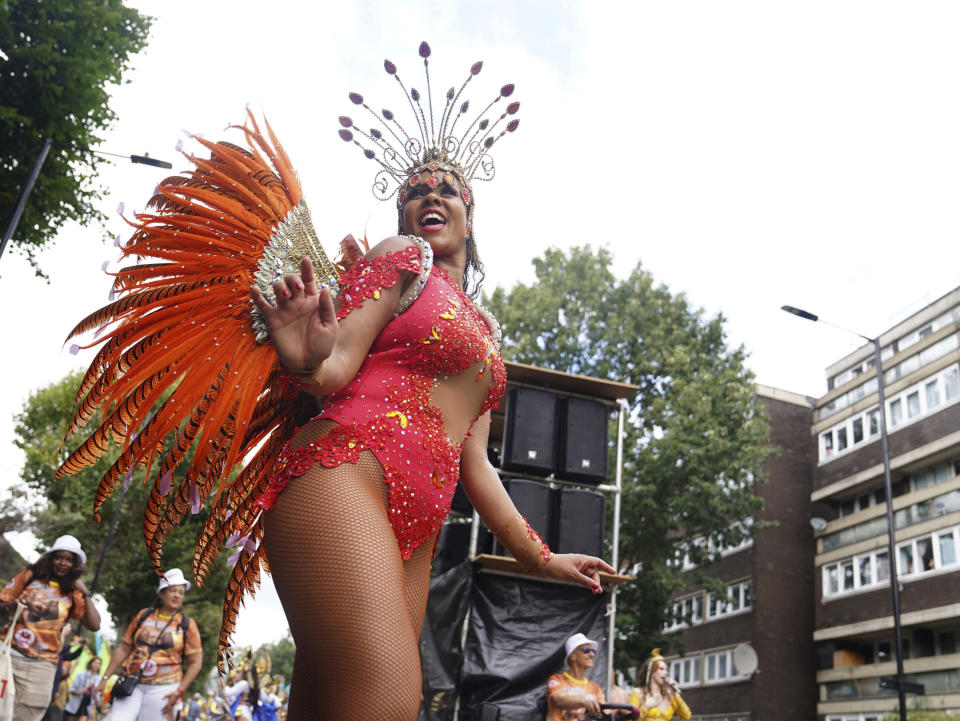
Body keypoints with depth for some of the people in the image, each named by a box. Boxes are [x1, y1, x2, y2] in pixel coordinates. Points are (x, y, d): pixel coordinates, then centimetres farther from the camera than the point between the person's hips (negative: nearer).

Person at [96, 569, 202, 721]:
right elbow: (123, 649, 11)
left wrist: (179, 691, -9)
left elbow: (195, 662, -1)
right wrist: (105, 678, 6)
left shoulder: (187, 624, 1)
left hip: (163, 688, -2)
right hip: (133, 684, 2)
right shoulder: (143, 616, 8)